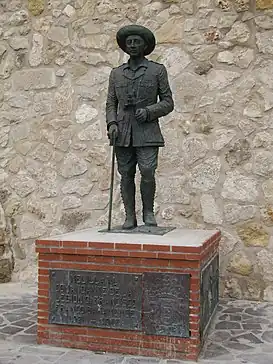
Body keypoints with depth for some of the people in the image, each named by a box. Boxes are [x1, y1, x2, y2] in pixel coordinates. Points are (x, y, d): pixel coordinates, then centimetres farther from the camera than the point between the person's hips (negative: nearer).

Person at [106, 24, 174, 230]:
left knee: (147, 172, -15)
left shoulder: (157, 70, 9)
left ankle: (148, 212, 7)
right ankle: (130, 217, 10)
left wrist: (149, 111, -12)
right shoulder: (116, 73, 17)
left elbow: (168, 102, 6)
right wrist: (112, 123, -4)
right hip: (122, 133, 3)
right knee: (126, 175, 2)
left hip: (147, 133, -3)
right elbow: (111, 103, 15)